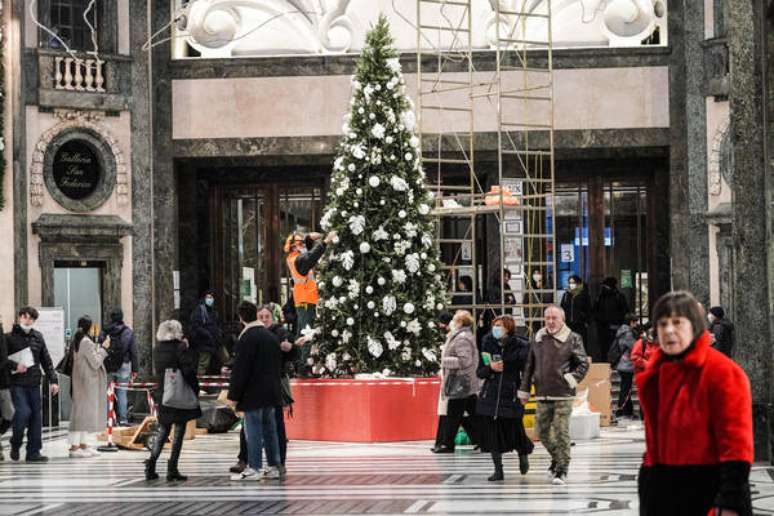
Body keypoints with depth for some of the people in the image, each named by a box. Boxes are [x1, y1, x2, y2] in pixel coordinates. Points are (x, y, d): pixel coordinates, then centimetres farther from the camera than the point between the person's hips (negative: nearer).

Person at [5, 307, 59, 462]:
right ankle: (15, 445, 8)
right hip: (17, 384, -5)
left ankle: (33, 452, 10)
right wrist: (14, 365, -16)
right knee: (23, 412, -17)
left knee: (36, 415, 3)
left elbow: (46, 360, 12)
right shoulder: (10, 337, -1)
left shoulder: (38, 337, 11)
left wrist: (53, 380, 5)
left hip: (34, 384, 5)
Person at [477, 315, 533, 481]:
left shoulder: (520, 346, -4)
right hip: (490, 397, 3)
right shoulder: (488, 345, 5)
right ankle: (498, 470, 11)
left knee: (514, 432, -1)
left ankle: (523, 455, 32)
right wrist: (490, 368, -11)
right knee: (492, 433, 1)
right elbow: (479, 372, 8)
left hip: (511, 397, -3)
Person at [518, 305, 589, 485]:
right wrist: (524, 390, 16)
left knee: (561, 433, -6)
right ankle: (557, 458, 33)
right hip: (542, 395, 5)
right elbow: (529, 366, 15)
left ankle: (561, 470, 3)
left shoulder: (572, 339, -2)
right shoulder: (538, 338, 10)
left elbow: (583, 363, 0)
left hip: (563, 396, -5)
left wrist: (571, 379, -9)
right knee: (542, 432, 10)